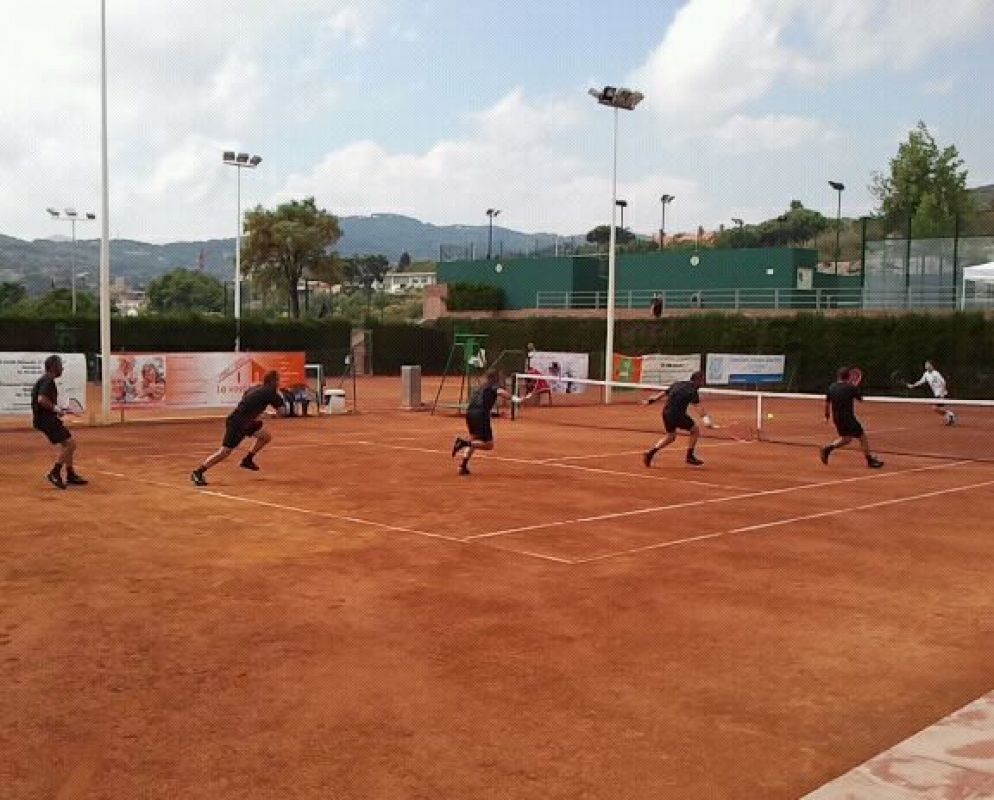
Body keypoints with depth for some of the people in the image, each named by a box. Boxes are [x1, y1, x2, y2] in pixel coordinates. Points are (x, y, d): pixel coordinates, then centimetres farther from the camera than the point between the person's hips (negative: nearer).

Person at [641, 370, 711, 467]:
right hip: (678, 414, -7)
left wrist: (650, 400, 19)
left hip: (666, 412, 7)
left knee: (671, 436, 24)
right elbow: (697, 404, -21)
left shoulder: (678, 384, 16)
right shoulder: (693, 390, -5)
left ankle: (650, 452, 13)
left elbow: (663, 393, 15)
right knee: (695, 430, 10)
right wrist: (704, 416, -32)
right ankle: (690, 456, 14)